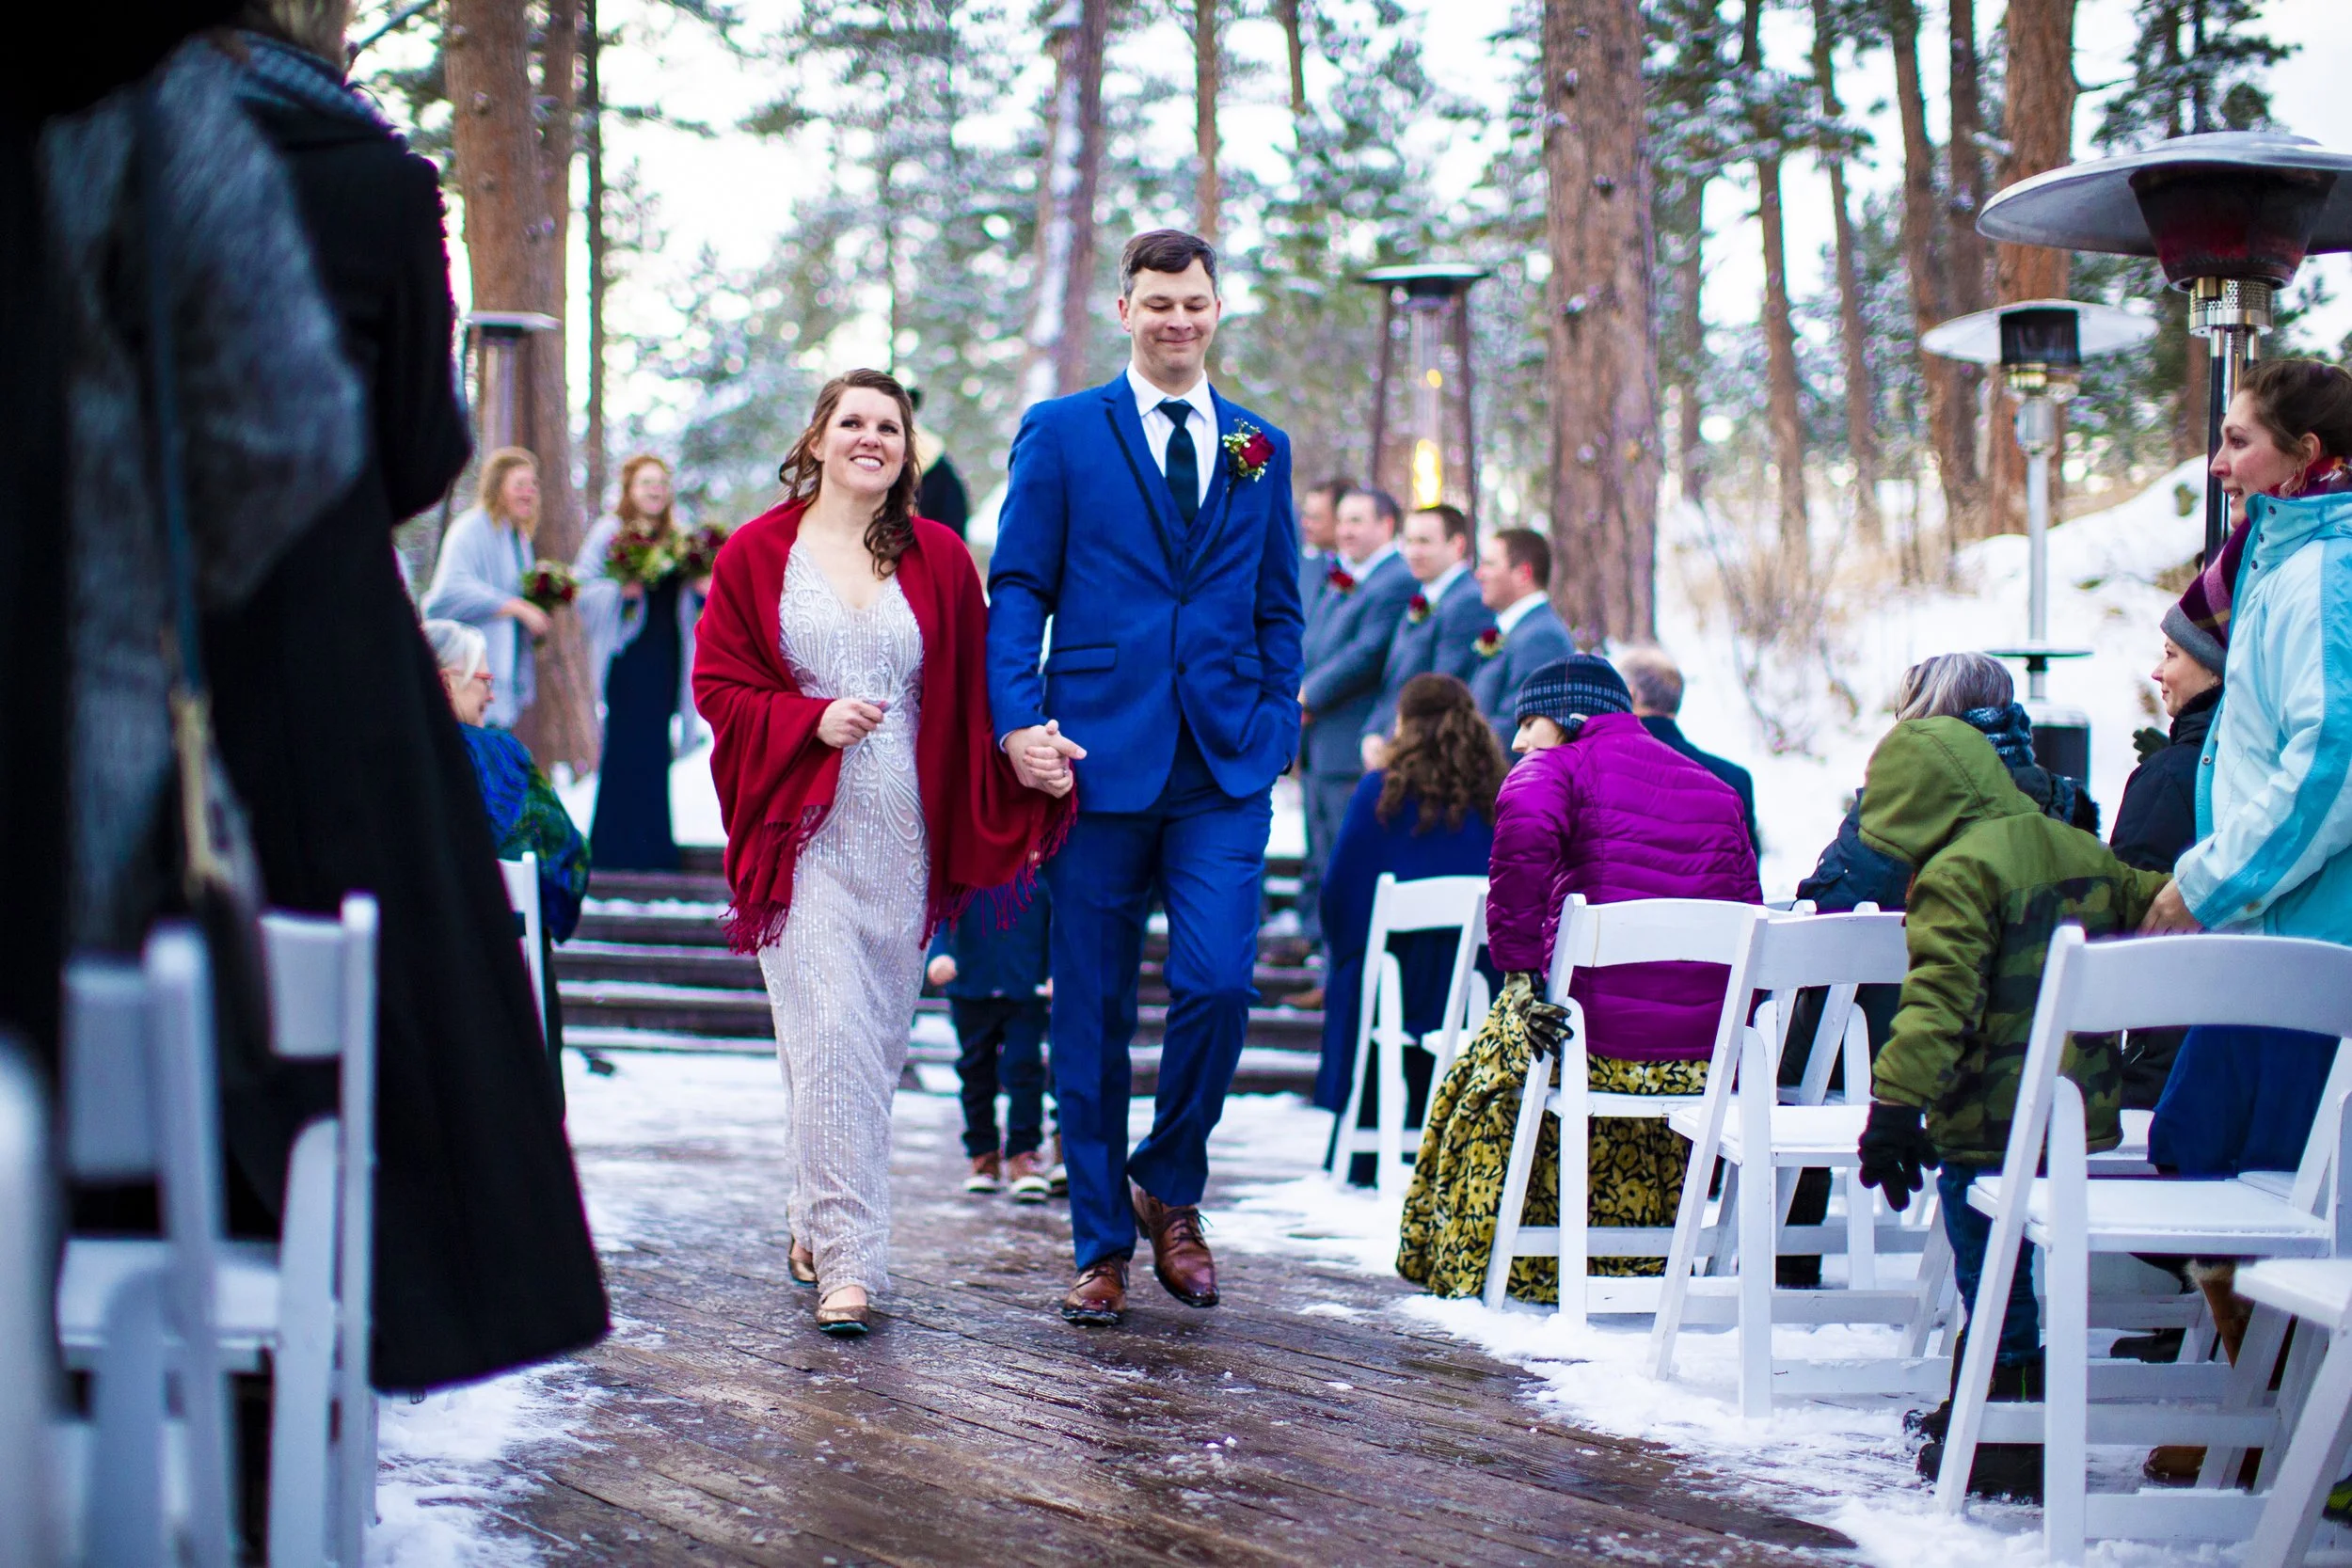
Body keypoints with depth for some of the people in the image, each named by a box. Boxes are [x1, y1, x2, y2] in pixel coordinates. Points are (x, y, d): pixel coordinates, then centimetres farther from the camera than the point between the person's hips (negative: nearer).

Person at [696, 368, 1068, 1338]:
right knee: (829, 1035, -12)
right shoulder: (759, 554, 4)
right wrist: (813, 721, -13)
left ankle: (817, 1218, 26)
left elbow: (975, 693, 9)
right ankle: (848, 1259, -12)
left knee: (876, 1040, 7)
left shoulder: (939, 559, 9)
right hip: (803, 832, -3)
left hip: (903, 838, 3)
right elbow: (718, 684, 3)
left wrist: (1023, 762, -8)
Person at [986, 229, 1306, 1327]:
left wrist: (1275, 729, 5)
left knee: (1218, 983, -12)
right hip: (1098, 758, -1)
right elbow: (1016, 590, 2)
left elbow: (1279, 609, 17)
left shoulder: (1261, 450, 13)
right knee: (1092, 1012, 3)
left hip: (1225, 770, 2)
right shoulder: (1061, 434, 5)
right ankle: (1101, 1244, 15)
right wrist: (1018, 722, -10)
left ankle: (1170, 1189, 12)